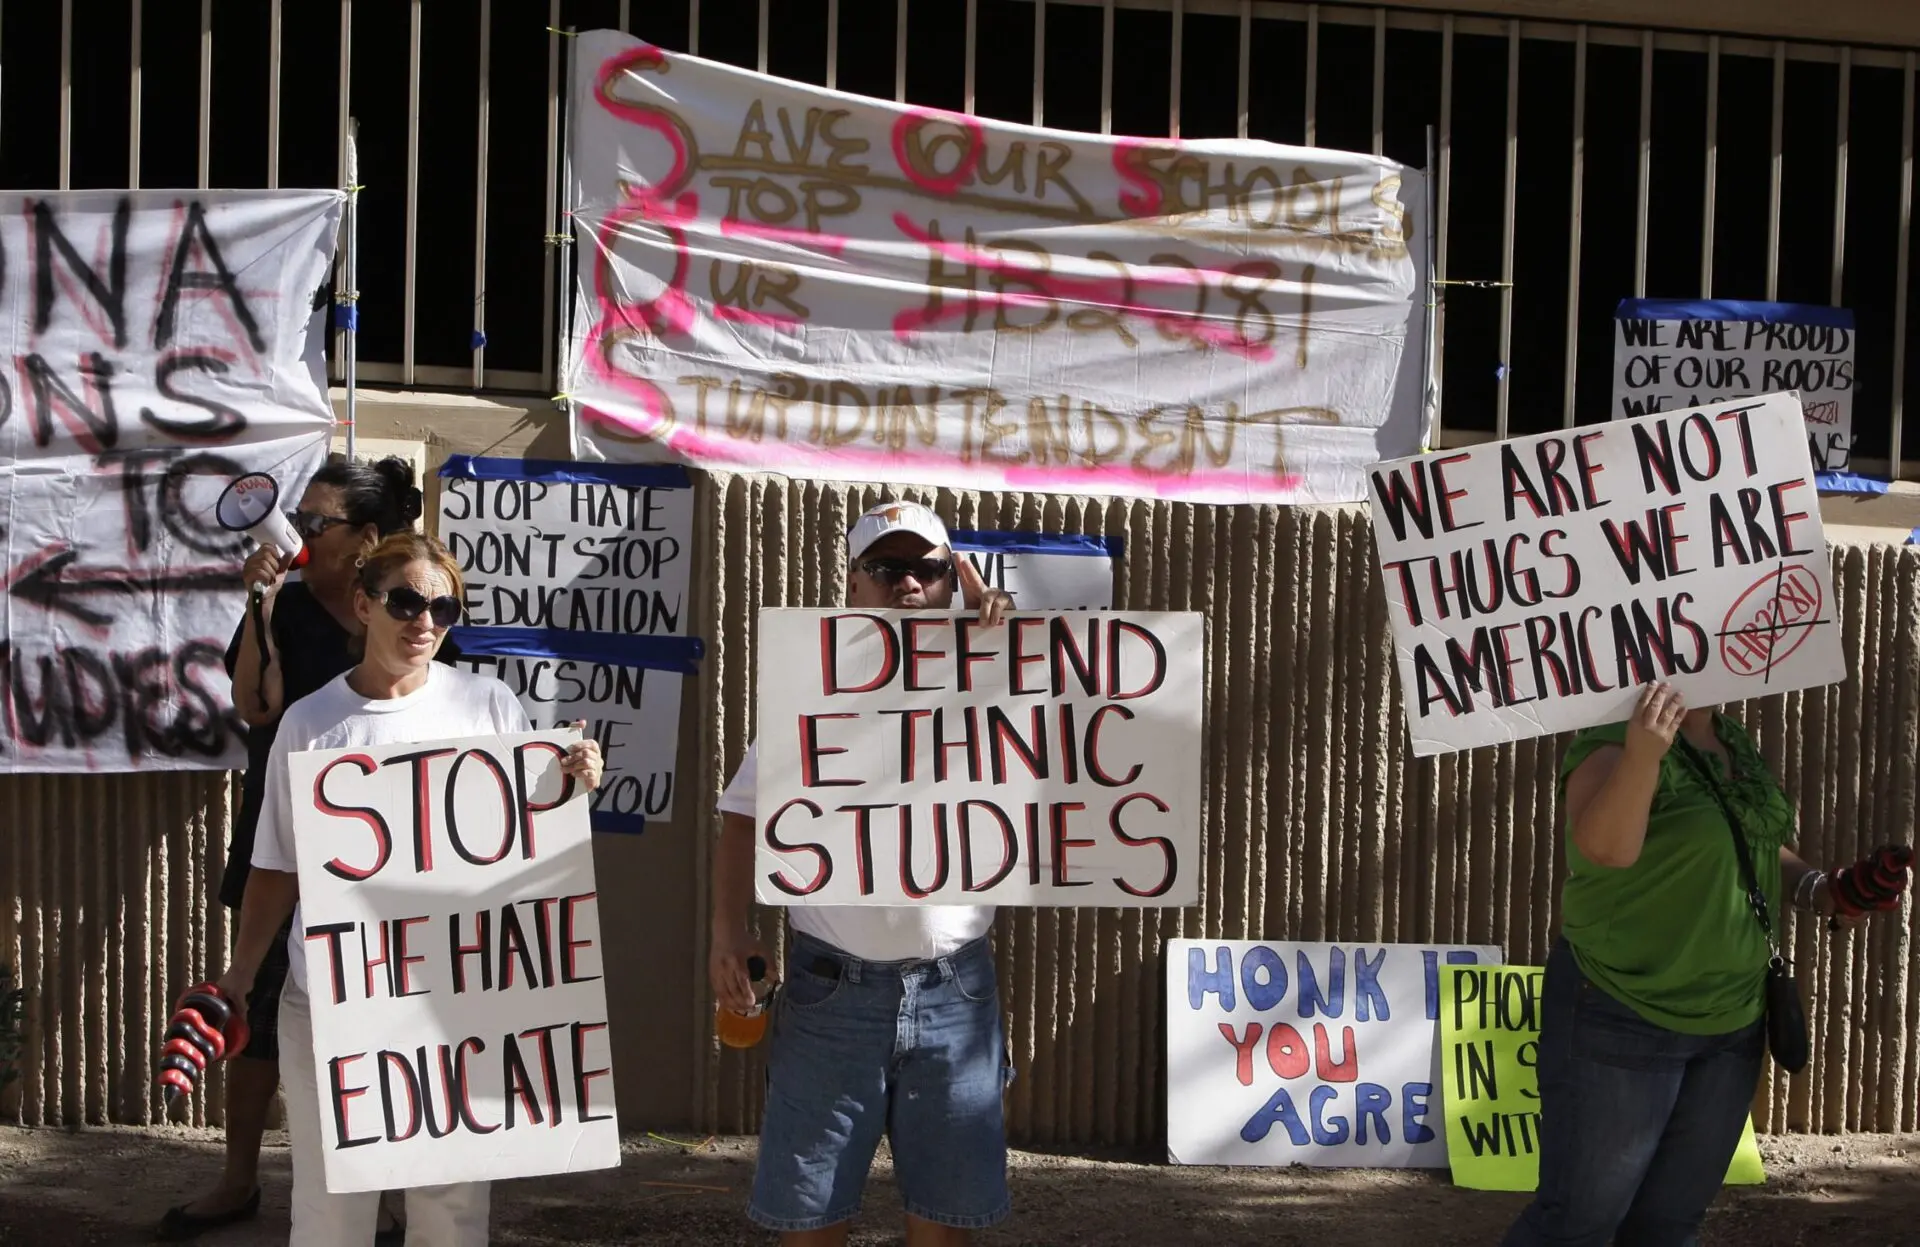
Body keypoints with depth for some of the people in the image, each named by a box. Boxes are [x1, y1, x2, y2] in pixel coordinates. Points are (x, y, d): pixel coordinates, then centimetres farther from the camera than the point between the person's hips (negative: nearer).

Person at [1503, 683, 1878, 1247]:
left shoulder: (1738, 746, 7)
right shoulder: (1614, 741, -17)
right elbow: (1605, 846, -35)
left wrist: (1815, 888, 3)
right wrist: (1642, 755, -50)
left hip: (1731, 1023, 7)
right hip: (1619, 1019, -7)